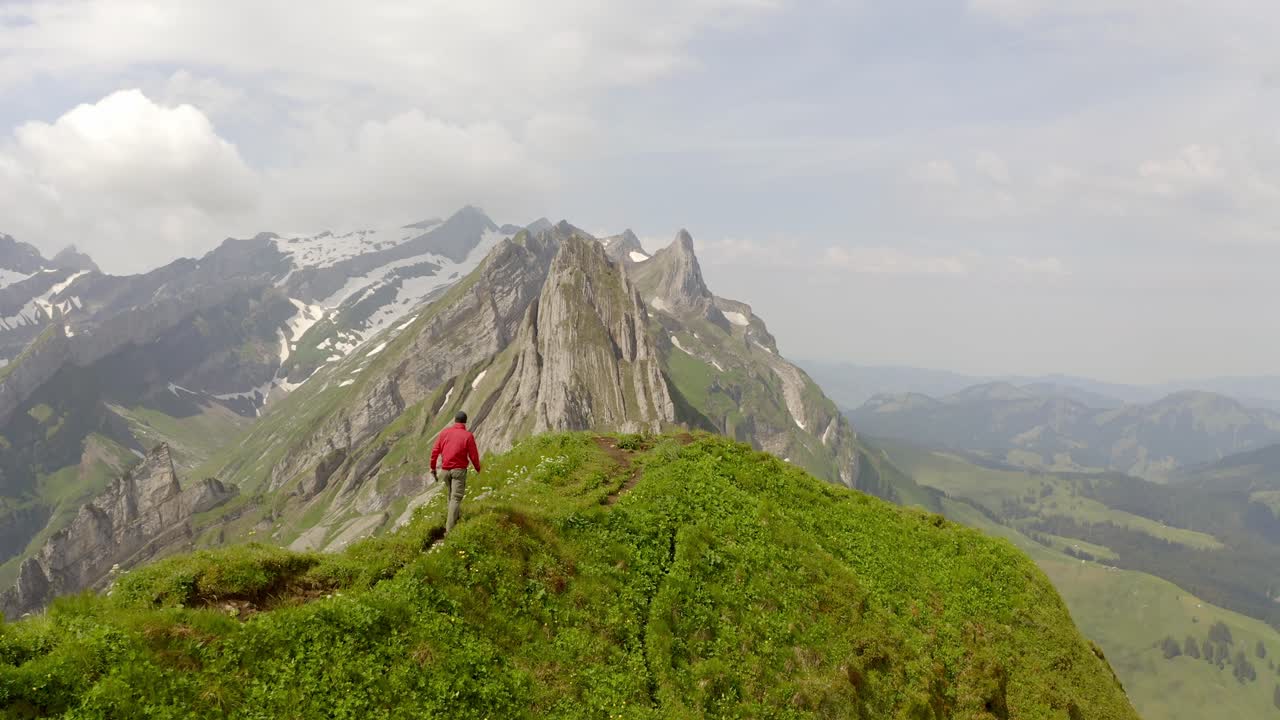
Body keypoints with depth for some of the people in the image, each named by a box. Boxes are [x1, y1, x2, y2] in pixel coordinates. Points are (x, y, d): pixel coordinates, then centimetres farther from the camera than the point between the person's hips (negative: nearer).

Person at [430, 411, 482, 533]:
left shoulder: (444, 432, 4)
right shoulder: (468, 435, -6)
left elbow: (435, 451, 3)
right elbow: (473, 455, -5)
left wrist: (433, 468, 13)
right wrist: (478, 468, 13)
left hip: (445, 469, 4)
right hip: (459, 470, -4)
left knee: (451, 496, 22)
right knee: (456, 498, -6)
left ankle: (455, 520, 35)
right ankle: (449, 529, -14)